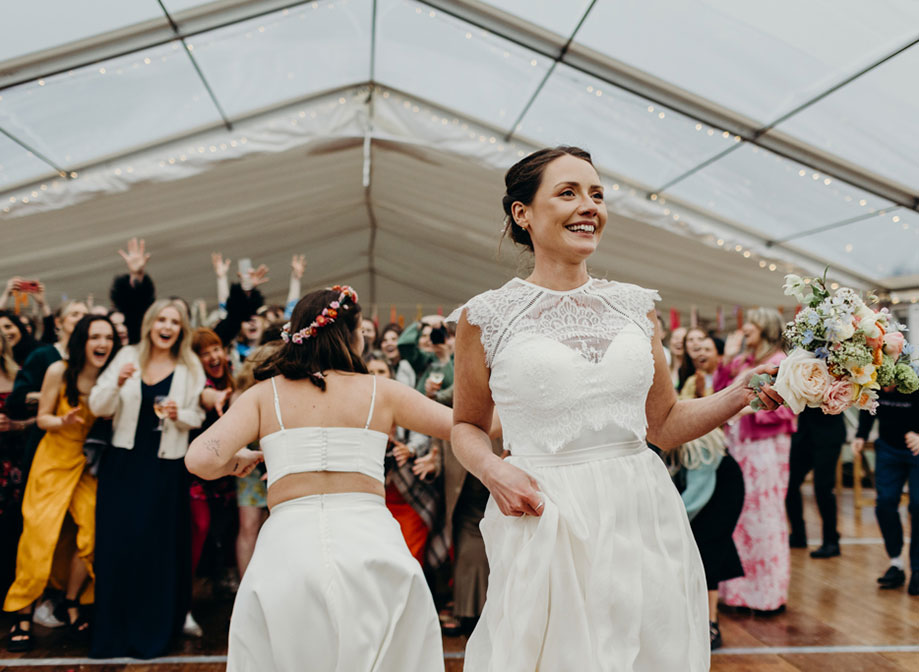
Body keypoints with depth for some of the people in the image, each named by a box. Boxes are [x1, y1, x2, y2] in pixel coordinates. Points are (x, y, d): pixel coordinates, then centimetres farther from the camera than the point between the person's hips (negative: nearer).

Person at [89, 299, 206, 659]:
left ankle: (151, 632, 18)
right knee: (118, 543, 1)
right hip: (123, 463, 1)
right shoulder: (127, 357, 1)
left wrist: (179, 414, -17)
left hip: (166, 467, -1)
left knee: (158, 547, 3)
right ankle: (113, 631, 16)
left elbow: (198, 417, 3)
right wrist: (117, 382, -20)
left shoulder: (190, 367, -1)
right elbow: (98, 408, -3)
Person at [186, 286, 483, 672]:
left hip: (287, 546, 0)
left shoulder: (264, 394, 9)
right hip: (370, 540, 0)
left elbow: (202, 460, -3)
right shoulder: (380, 391, 8)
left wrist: (237, 460, 17)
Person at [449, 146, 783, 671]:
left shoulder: (635, 306, 8)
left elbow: (666, 424, 13)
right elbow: (467, 425, 9)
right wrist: (491, 468, -11)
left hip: (645, 521, 4)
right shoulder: (486, 317, -2)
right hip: (545, 526, -3)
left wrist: (740, 396, -2)